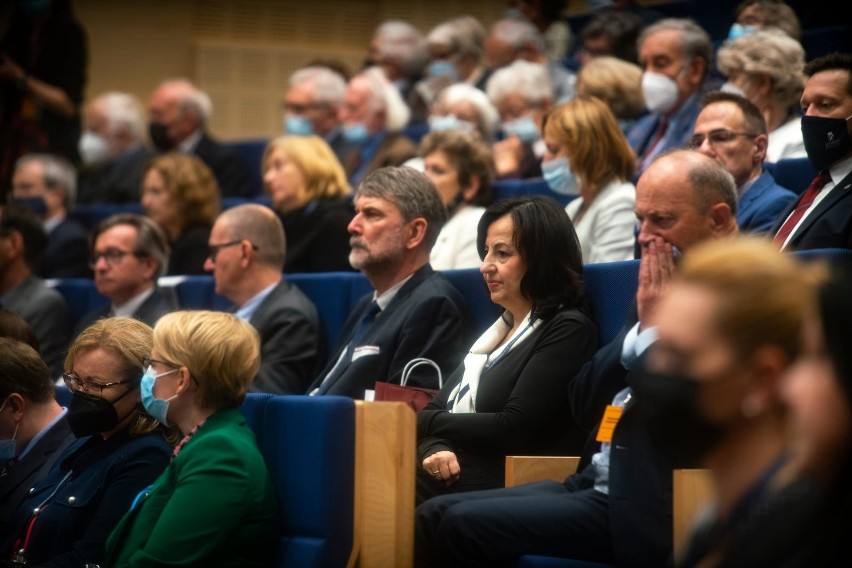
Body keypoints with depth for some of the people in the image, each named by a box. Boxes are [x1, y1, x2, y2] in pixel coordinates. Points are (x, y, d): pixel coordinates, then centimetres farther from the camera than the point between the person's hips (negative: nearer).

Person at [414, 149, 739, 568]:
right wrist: (640, 328, -1)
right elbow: (582, 405, 12)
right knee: (434, 516, -2)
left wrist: (657, 329, -11)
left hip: (645, 511, -8)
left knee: (464, 526, -18)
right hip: (596, 484, 9)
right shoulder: (657, 287, 14)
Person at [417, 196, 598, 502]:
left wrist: (417, 421, -5)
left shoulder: (568, 330, -2)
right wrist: (434, 451, -8)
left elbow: (512, 429, -12)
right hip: (448, 477, 7)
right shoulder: (500, 328, 23)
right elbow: (439, 406, 16)